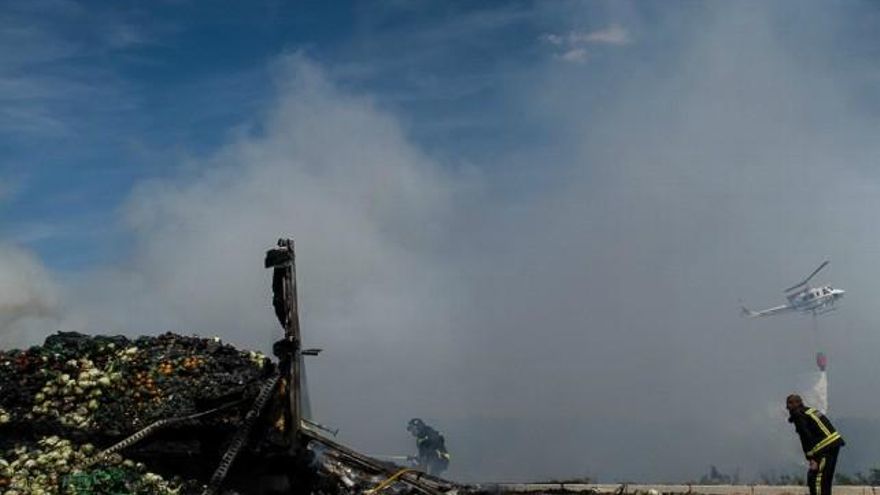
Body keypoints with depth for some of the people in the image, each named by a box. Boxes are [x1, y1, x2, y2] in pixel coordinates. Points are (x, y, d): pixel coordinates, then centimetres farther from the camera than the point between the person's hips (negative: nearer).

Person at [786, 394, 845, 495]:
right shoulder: (811, 410, 20)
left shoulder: (798, 416, -6)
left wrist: (811, 459, -16)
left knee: (817, 479, -11)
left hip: (826, 447, -10)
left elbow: (806, 438, -14)